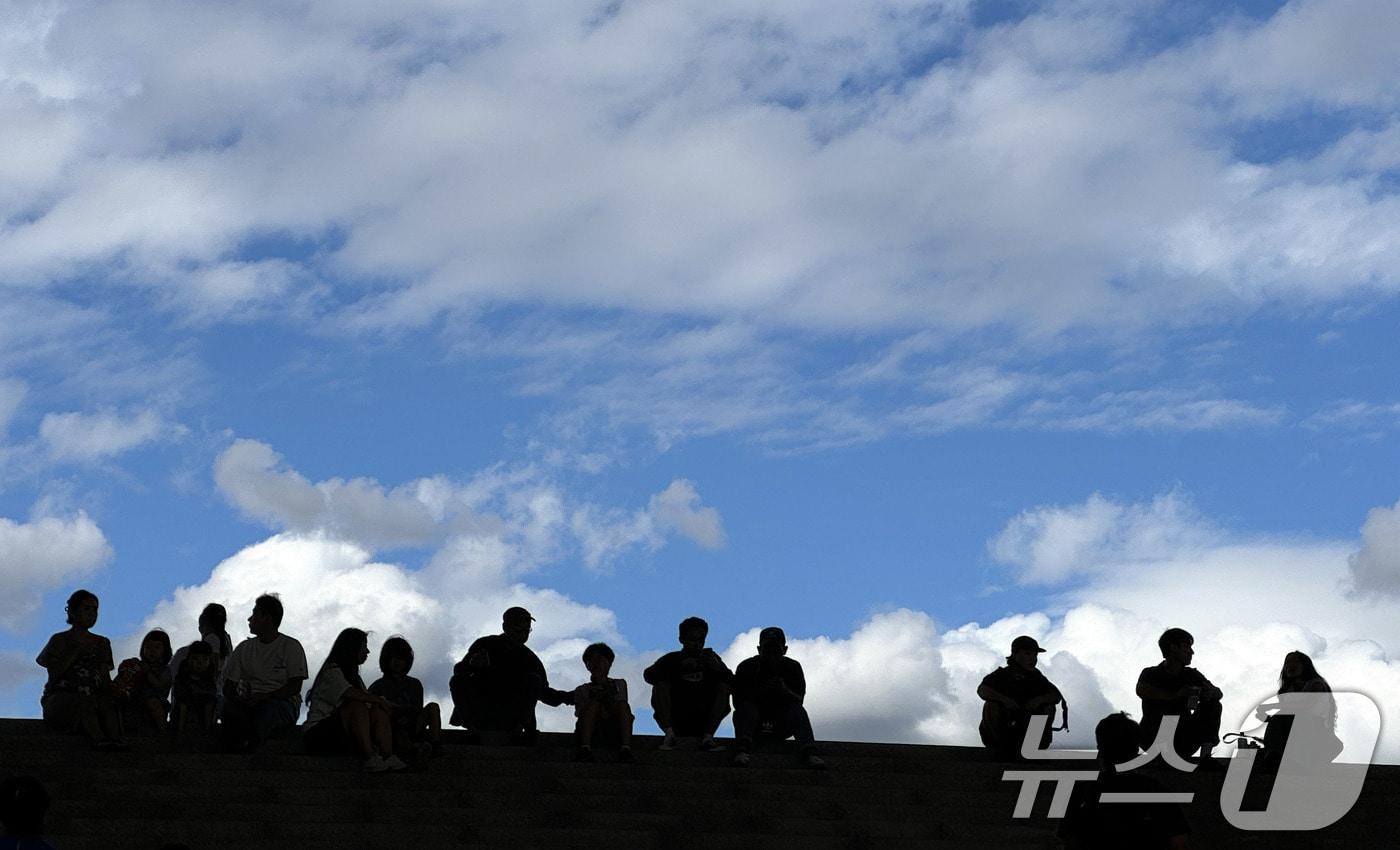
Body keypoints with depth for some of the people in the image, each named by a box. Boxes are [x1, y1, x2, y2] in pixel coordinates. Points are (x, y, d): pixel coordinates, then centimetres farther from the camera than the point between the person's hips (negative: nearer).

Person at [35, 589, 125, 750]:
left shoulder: (102, 643, 23)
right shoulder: (59, 640, 11)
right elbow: (54, 672, -5)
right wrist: (77, 650, -6)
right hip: (60, 699, -3)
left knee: (110, 702, -33)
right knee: (85, 701, -38)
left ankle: (115, 740, -60)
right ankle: (99, 740, -62)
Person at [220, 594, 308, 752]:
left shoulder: (291, 646, 7)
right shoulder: (244, 648, 20)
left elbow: (294, 686, -4)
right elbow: (228, 686, 13)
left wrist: (265, 697, -19)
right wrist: (237, 699, -11)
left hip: (283, 703, -2)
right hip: (247, 704, 2)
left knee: (268, 708, -38)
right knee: (229, 705, -32)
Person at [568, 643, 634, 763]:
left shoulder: (619, 684, 28)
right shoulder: (582, 690, 27)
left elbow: (622, 707, 10)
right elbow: (579, 713, 10)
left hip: (615, 730, 0)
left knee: (623, 705, -28)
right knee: (594, 703, -29)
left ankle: (625, 748, -52)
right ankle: (585, 748, -51)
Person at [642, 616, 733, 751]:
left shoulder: (710, 657, 13)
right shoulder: (672, 659, 6)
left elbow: (733, 682, 2)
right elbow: (648, 675, -13)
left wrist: (718, 668, -19)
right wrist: (680, 668, -25)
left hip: (702, 722, 1)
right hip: (675, 720, -1)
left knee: (724, 686, -14)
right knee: (661, 684, -18)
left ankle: (707, 736, -23)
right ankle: (669, 733, -25)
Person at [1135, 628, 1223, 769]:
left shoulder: (1191, 675, 9)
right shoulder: (1151, 674, -5)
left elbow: (1218, 693, 3)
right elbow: (1141, 690, -27)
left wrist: (1210, 692, -23)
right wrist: (1175, 696, -35)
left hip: (1184, 742, 5)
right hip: (1154, 740, -5)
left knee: (1213, 704, -9)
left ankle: (1205, 756, -20)